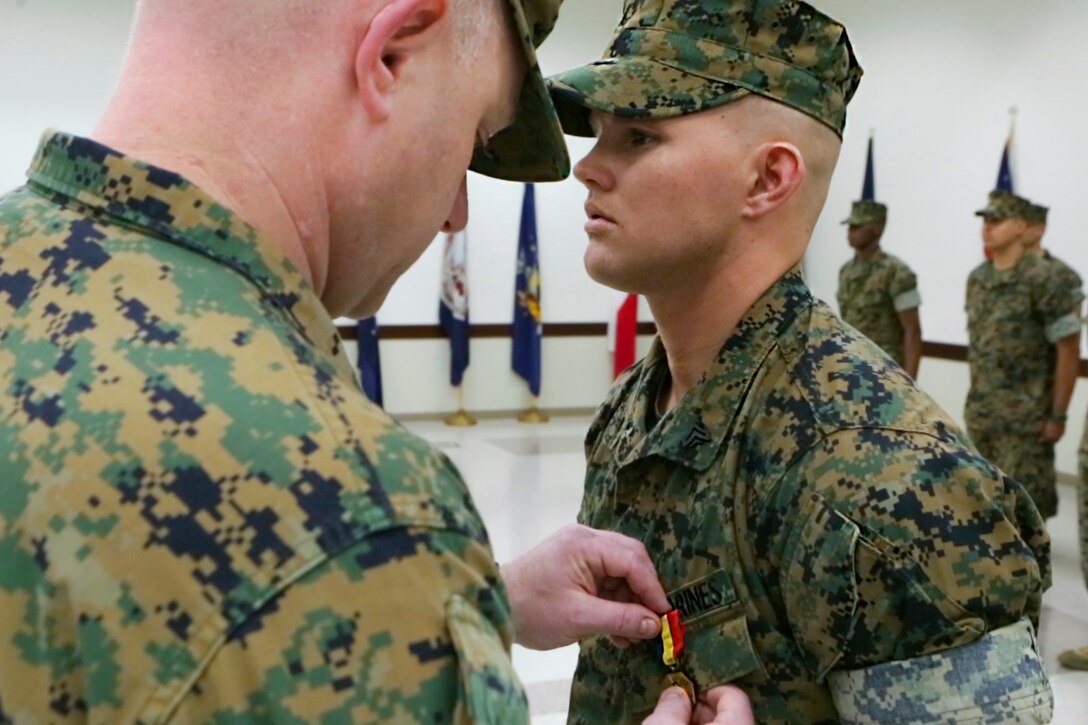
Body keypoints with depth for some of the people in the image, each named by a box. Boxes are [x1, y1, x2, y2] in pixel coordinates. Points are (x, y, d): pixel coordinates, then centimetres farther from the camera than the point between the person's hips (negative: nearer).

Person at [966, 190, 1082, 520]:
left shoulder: (1041, 280, -12)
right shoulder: (976, 279, 7)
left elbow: (1068, 351, -12)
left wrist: (1058, 414, -12)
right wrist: (975, 400, 13)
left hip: (1025, 417, -6)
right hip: (980, 414, 6)